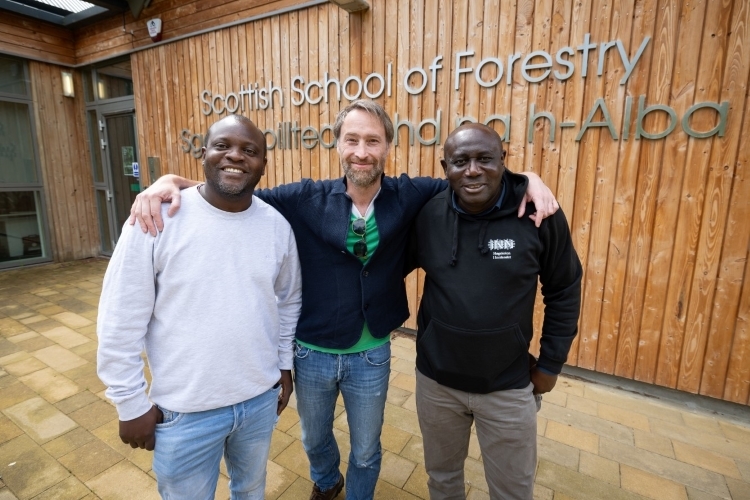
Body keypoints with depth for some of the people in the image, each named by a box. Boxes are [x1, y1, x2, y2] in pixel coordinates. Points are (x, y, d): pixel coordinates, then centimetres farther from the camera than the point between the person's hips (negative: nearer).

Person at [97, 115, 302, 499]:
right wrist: (132, 403, -6)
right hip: (185, 410, -2)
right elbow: (120, 322, -10)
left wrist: (285, 364, 9)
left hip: (261, 398, 3)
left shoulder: (277, 225, -5)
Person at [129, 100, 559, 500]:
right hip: (311, 352, 2)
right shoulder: (308, 199, -12)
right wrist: (173, 182, -24)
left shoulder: (408, 196, -11)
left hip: (372, 355, -1)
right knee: (314, 440, 31)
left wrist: (526, 179, -20)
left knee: (366, 452, 24)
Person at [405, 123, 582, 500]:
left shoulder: (540, 214, -14)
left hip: (509, 387, -1)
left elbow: (563, 292, -3)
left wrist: (550, 363, 0)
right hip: (435, 380, 2)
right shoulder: (427, 214, -11)